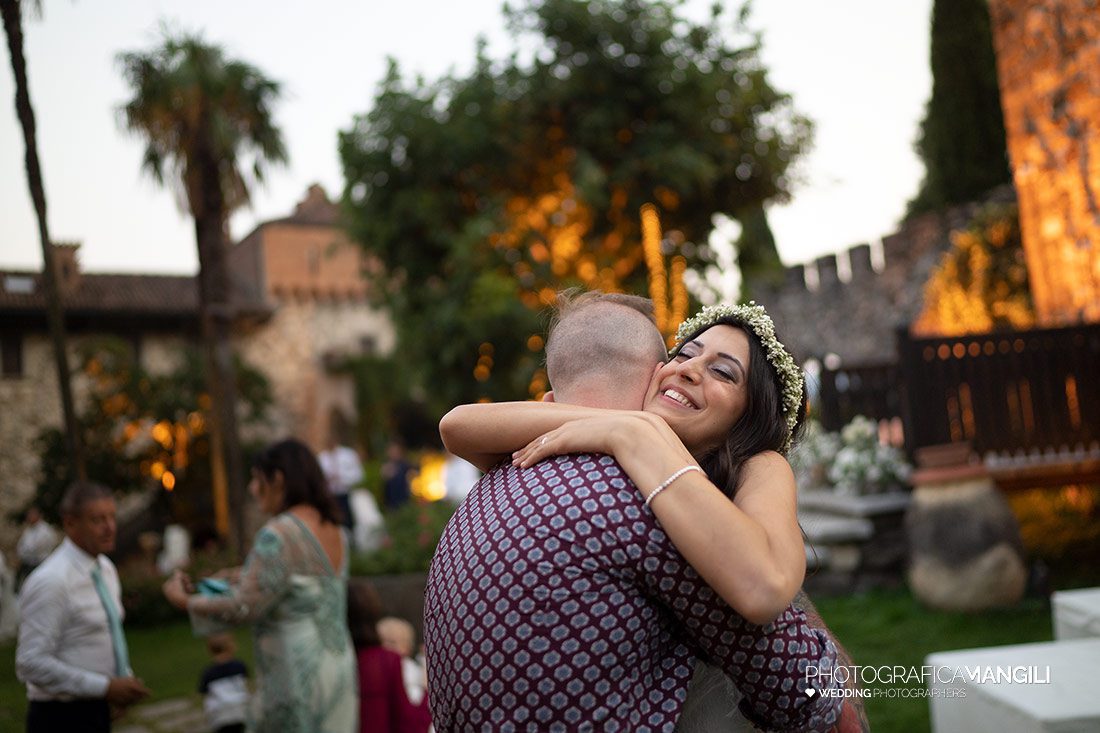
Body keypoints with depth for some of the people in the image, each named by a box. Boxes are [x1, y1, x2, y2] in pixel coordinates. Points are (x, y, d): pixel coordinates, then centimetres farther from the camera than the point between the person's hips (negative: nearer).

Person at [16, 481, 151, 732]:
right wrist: (106, 687, -22)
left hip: (103, 711, 7)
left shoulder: (106, 568, 7)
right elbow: (32, 663, -22)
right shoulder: (50, 582, -18)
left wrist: (126, 679, 3)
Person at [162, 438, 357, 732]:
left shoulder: (278, 534, -15)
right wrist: (246, 582, 23)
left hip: (298, 676, -8)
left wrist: (185, 601, 0)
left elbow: (247, 606, -15)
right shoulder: (335, 531, 10)